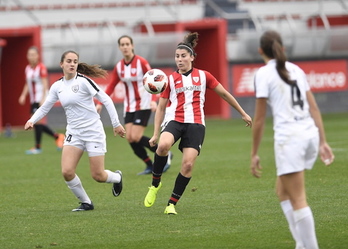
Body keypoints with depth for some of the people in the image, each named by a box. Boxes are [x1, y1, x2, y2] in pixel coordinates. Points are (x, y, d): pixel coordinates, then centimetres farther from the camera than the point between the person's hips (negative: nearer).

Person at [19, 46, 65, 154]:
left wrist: (43, 98, -21)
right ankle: (57, 137, 22)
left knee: (37, 121, -14)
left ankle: (37, 147, -9)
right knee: (38, 124, 7)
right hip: (33, 99, 8)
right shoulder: (28, 68, 12)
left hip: (40, 98, -8)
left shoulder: (41, 67, -10)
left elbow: (45, 84, -14)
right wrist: (23, 95, 6)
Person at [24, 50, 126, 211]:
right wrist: (32, 120, -3)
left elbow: (106, 100, -11)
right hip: (74, 133, 5)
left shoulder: (83, 81, -13)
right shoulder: (57, 86, 4)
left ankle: (117, 177, 34)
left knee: (98, 176, -3)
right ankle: (86, 203, 9)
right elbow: (45, 107, 15)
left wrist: (116, 124, -12)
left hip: (93, 131, -5)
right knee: (67, 172, -12)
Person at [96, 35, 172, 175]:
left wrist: (153, 100, -29)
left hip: (143, 105, -6)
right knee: (129, 138, -6)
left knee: (136, 137, -14)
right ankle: (149, 166, 9)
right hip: (129, 106, 6)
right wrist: (100, 103, 3)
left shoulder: (141, 62, -12)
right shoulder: (119, 66, 4)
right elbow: (111, 86, 11)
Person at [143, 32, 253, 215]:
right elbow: (161, 107, 13)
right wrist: (155, 134, 7)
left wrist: (243, 114, 24)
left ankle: (172, 204, -1)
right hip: (174, 121, -1)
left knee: (188, 165, -13)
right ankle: (155, 184, -11)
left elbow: (224, 94, 19)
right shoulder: (170, 80, 10)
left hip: (196, 124, 1)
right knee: (163, 145, -33)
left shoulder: (203, 76, 10)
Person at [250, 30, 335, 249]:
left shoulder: (264, 73, -4)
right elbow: (314, 109, 14)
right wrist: (323, 142, 16)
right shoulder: (296, 70, 15)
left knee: (298, 200, -5)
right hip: (310, 132, 7)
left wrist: (254, 154, 0)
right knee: (283, 191, 19)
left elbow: (259, 119, -5)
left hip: (289, 136, -7)